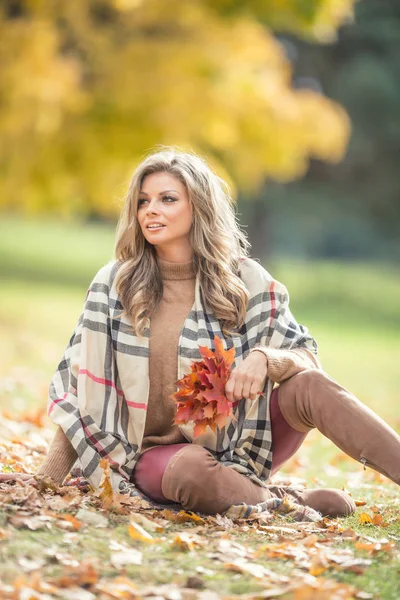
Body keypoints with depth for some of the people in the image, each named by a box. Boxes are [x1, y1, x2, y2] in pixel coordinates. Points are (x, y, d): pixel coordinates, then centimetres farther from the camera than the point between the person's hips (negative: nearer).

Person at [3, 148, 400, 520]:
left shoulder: (244, 280, -3)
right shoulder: (114, 284, -3)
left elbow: (306, 358, -3)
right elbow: (83, 386, 0)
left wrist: (264, 358, -26)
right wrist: (47, 479, -5)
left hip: (239, 443, 1)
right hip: (158, 451, -1)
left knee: (308, 386, -27)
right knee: (190, 471, -38)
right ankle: (293, 504, -17)